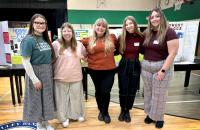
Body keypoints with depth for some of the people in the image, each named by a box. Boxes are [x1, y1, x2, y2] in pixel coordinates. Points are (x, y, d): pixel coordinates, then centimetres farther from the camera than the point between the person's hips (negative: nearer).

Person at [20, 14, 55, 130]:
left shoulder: (45, 39, 5)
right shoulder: (28, 40, -15)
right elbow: (25, 61, -18)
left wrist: (51, 71, 8)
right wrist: (34, 79, -19)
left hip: (48, 73, 7)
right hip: (36, 73, -7)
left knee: (47, 97, 16)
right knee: (36, 98, 8)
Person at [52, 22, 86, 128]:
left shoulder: (79, 44, 4)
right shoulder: (56, 44, -7)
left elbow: (85, 55, 20)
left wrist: (81, 57, 1)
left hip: (76, 76, 3)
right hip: (61, 77, -2)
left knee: (76, 97, 15)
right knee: (62, 98, 9)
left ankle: (78, 114, 36)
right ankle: (64, 118, 27)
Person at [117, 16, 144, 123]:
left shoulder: (141, 37, -6)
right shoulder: (121, 37, -5)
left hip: (135, 66, 1)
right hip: (123, 65, 0)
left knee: (132, 90, 10)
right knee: (123, 90, 9)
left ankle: (128, 111, 31)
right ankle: (122, 110, 31)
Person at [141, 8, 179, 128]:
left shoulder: (169, 32, -13)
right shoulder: (147, 33, 5)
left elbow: (172, 53, -17)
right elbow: (143, 49, 14)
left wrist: (163, 70, -20)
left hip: (162, 67, -5)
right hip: (146, 67, 6)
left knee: (159, 94, 6)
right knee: (148, 92, 15)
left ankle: (159, 117, 28)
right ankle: (150, 114, 34)